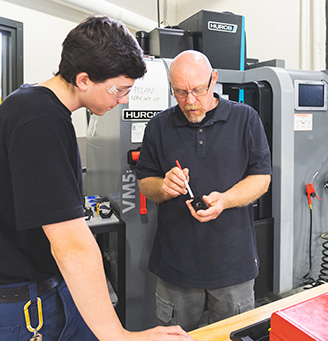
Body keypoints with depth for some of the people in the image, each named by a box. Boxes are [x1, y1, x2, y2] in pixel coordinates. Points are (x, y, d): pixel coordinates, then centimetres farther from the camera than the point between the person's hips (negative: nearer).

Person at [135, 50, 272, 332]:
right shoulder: (159, 126, 4)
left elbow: (262, 177, -2)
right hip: (176, 261, 1)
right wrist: (163, 187, -17)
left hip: (233, 258, 0)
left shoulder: (245, 118, 0)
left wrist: (224, 200, -19)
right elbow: (144, 182, 6)